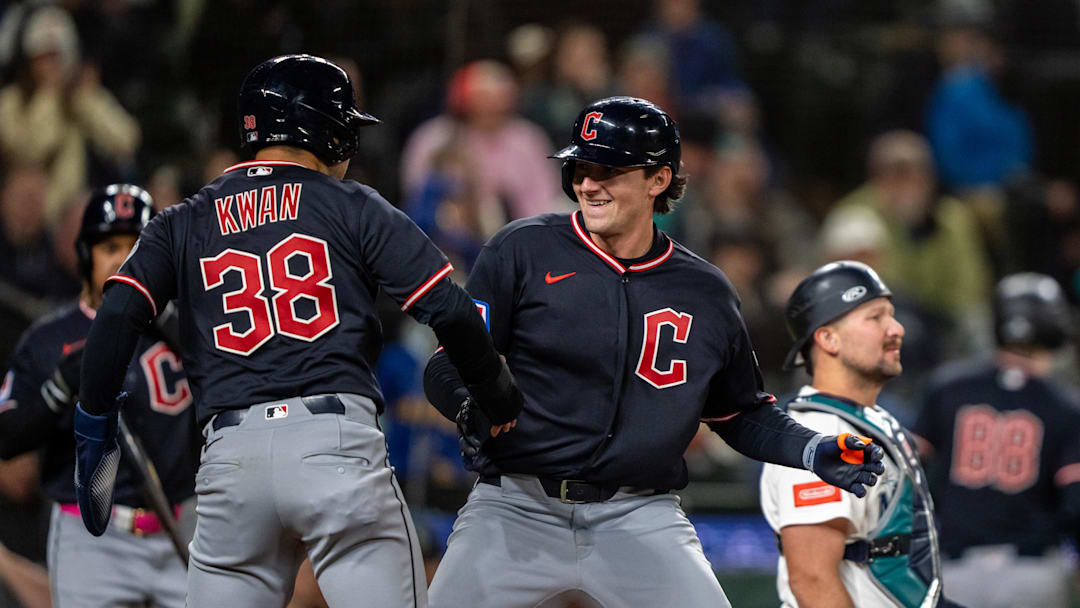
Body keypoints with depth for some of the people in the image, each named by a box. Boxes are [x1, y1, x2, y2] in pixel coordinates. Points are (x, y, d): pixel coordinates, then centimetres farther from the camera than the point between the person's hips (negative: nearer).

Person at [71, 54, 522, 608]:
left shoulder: (183, 224, 17)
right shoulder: (352, 208, 10)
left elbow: (116, 319, 3)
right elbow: (450, 312, 2)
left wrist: (93, 429, 13)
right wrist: (497, 398, 17)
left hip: (229, 456, 3)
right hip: (339, 439, -3)